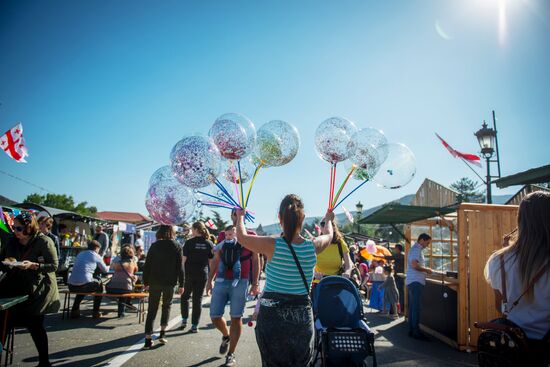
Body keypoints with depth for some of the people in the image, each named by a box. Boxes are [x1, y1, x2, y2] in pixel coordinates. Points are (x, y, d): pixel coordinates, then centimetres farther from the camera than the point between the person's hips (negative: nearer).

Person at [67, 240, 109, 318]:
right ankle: (95, 312, 23)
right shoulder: (96, 256, 3)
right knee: (99, 285, 24)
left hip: (71, 286, 6)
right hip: (84, 285, -6)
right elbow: (105, 270, 15)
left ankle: (74, 311, 32)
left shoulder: (80, 254, 20)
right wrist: (108, 267, 39)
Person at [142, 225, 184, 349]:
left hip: (154, 282, 1)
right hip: (169, 282, 0)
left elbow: (147, 265, 1)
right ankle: (163, 333, 12)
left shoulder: (154, 246, 2)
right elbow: (180, 267, -3)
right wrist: (181, 284, 1)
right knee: (167, 306, 19)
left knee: (152, 309, 6)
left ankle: (148, 338, 1)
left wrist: (145, 282, 9)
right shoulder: (176, 246, -1)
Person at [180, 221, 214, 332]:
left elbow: (184, 259, -9)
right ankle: (195, 325, 9)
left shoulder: (189, 242, -8)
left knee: (185, 296, 19)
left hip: (189, 273, -2)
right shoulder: (209, 244, 1)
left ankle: (184, 320, 19)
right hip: (202, 274, 2)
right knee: (198, 298, 7)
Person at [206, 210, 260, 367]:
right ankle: (226, 336, 36)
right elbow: (215, 259, 13)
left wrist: (255, 283, -2)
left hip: (240, 282, -3)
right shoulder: (222, 235, 10)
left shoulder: (251, 236, 2)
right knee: (215, 316, 4)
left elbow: (255, 261, 3)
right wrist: (209, 280, 9)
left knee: (236, 317, 2)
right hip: (221, 281, 3)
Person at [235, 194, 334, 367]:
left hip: (272, 315, -2)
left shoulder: (272, 246, -15)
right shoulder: (313, 247, -7)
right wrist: (328, 220, 38)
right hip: (302, 315, 2)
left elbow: (242, 236, 2)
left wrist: (240, 217, 21)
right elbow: (328, 235, 17)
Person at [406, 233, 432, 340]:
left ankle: (411, 330, 15)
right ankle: (416, 331, -6)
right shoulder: (416, 249, -12)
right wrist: (426, 270, -10)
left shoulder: (416, 249, 20)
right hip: (416, 282, -10)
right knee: (416, 307, -8)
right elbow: (414, 265, -22)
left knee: (412, 307, 11)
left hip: (414, 282, 10)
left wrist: (425, 270, 16)